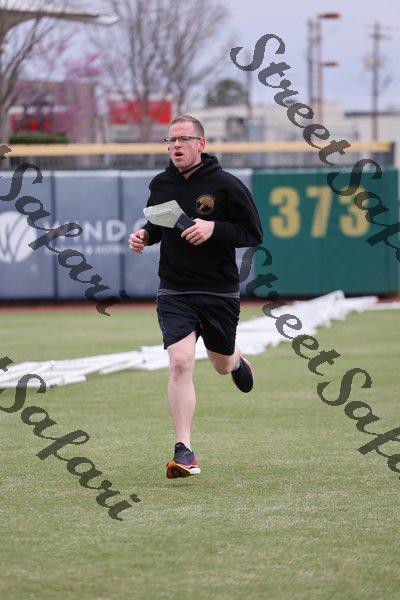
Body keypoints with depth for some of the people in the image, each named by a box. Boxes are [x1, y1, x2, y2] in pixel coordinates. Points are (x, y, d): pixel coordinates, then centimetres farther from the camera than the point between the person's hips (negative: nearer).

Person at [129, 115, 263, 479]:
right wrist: (144, 235, -1)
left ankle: (237, 362, 57)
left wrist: (214, 228, -22)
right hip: (174, 293, 1)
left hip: (220, 293, -1)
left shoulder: (226, 185, -8)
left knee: (222, 365, 15)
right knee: (180, 363, -16)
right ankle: (184, 452, -15)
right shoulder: (160, 185, 4)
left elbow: (254, 233, -7)